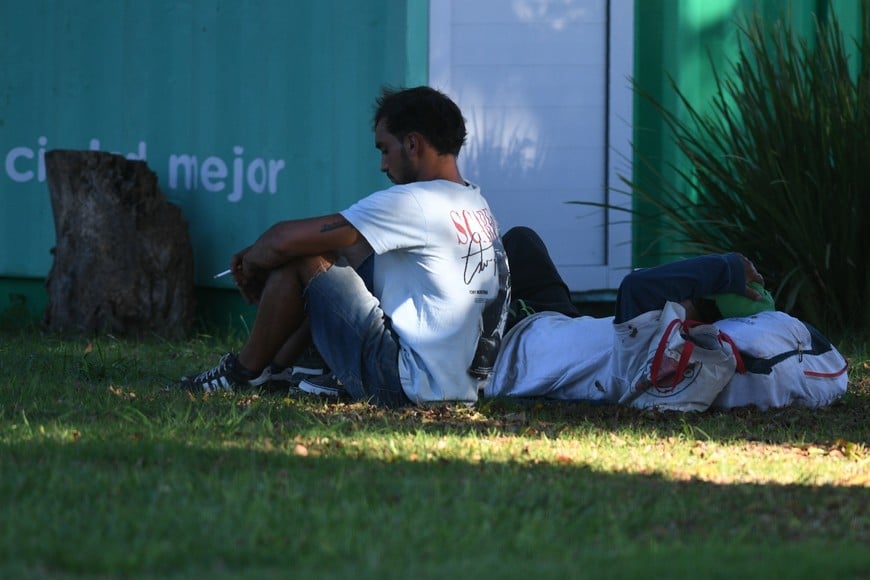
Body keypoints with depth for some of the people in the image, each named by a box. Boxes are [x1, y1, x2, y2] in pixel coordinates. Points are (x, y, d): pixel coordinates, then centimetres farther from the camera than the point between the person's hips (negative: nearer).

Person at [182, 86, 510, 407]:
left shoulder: (414, 203, -16)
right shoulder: (477, 204, 12)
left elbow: (283, 241, -15)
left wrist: (251, 262, 8)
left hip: (407, 387, -9)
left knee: (300, 257, -4)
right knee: (345, 250, 21)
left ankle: (244, 372, 14)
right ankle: (277, 365, 26)